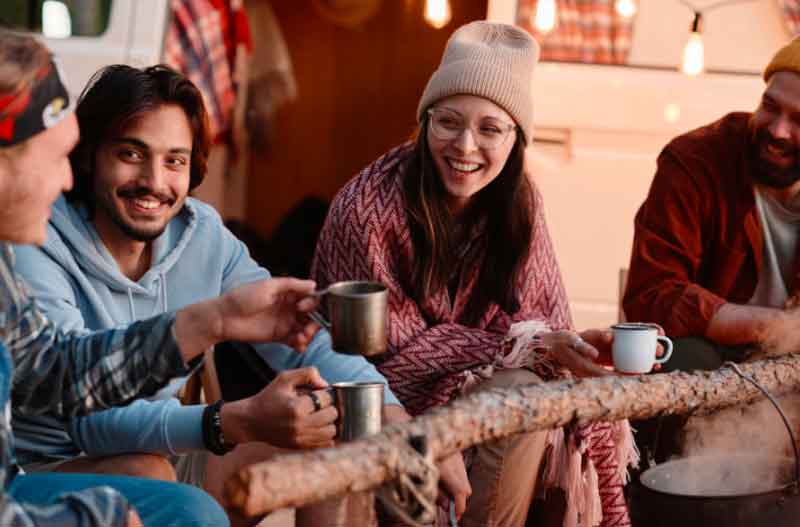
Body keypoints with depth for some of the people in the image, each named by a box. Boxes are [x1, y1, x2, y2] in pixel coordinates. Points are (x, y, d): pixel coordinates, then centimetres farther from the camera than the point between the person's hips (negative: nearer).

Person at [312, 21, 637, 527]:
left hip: (479, 380, 5)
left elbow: (544, 317, -4)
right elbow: (397, 349, -18)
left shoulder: (520, 201, -6)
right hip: (393, 398, -5)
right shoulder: (368, 207, -22)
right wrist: (528, 347, -25)